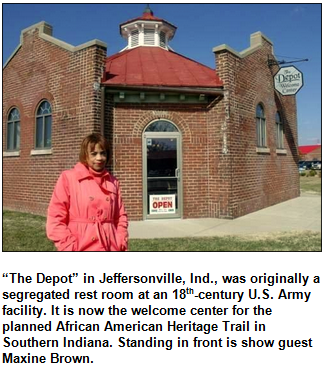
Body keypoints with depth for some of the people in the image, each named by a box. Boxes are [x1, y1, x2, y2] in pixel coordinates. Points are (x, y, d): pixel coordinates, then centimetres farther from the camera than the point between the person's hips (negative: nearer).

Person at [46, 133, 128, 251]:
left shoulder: (113, 182, 10)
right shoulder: (68, 177, -2)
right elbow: (56, 218, -5)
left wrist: (121, 244, 2)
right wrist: (71, 248, -11)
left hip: (111, 248, 4)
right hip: (81, 248, -4)